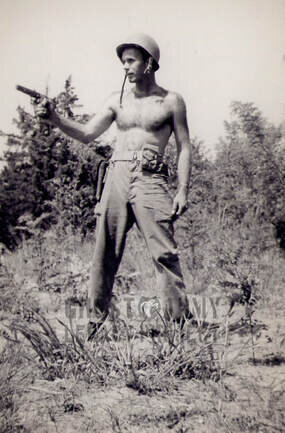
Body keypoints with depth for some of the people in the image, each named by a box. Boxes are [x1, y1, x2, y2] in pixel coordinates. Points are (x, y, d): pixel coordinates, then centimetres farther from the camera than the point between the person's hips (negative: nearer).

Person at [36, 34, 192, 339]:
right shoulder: (117, 100, 16)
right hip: (116, 177, 3)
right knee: (104, 253, 2)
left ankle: (178, 323, 0)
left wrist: (182, 190, -3)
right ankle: (95, 322, 13)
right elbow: (86, 134, 11)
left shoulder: (171, 101, 7)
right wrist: (54, 118, -4)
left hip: (150, 180, -3)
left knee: (164, 253, -9)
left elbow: (184, 147, 6)